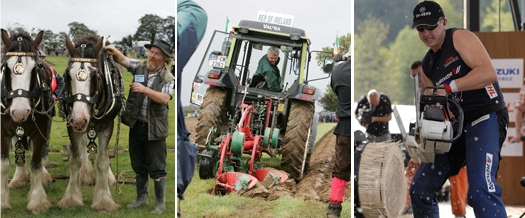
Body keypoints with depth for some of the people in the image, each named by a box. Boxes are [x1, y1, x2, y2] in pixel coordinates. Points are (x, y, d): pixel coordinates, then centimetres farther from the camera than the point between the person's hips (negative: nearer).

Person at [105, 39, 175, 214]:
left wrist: (145, 89, -28)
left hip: (154, 128, -4)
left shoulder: (168, 78, -7)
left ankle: (161, 203, 9)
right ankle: (142, 197, 29)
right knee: (138, 165, 15)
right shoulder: (140, 67, 5)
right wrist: (115, 52, -26)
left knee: (157, 167, 0)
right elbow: (123, 60, -4)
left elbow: (164, 98, -19)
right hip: (136, 125, 5)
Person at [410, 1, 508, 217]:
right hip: (453, 126, 9)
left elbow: (489, 73, -21)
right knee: (419, 191, 10)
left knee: (481, 190, -27)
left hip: (485, 119, -9)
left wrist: (449, 87, -26)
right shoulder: (427, 64, 16)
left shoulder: (460, 37, -7)